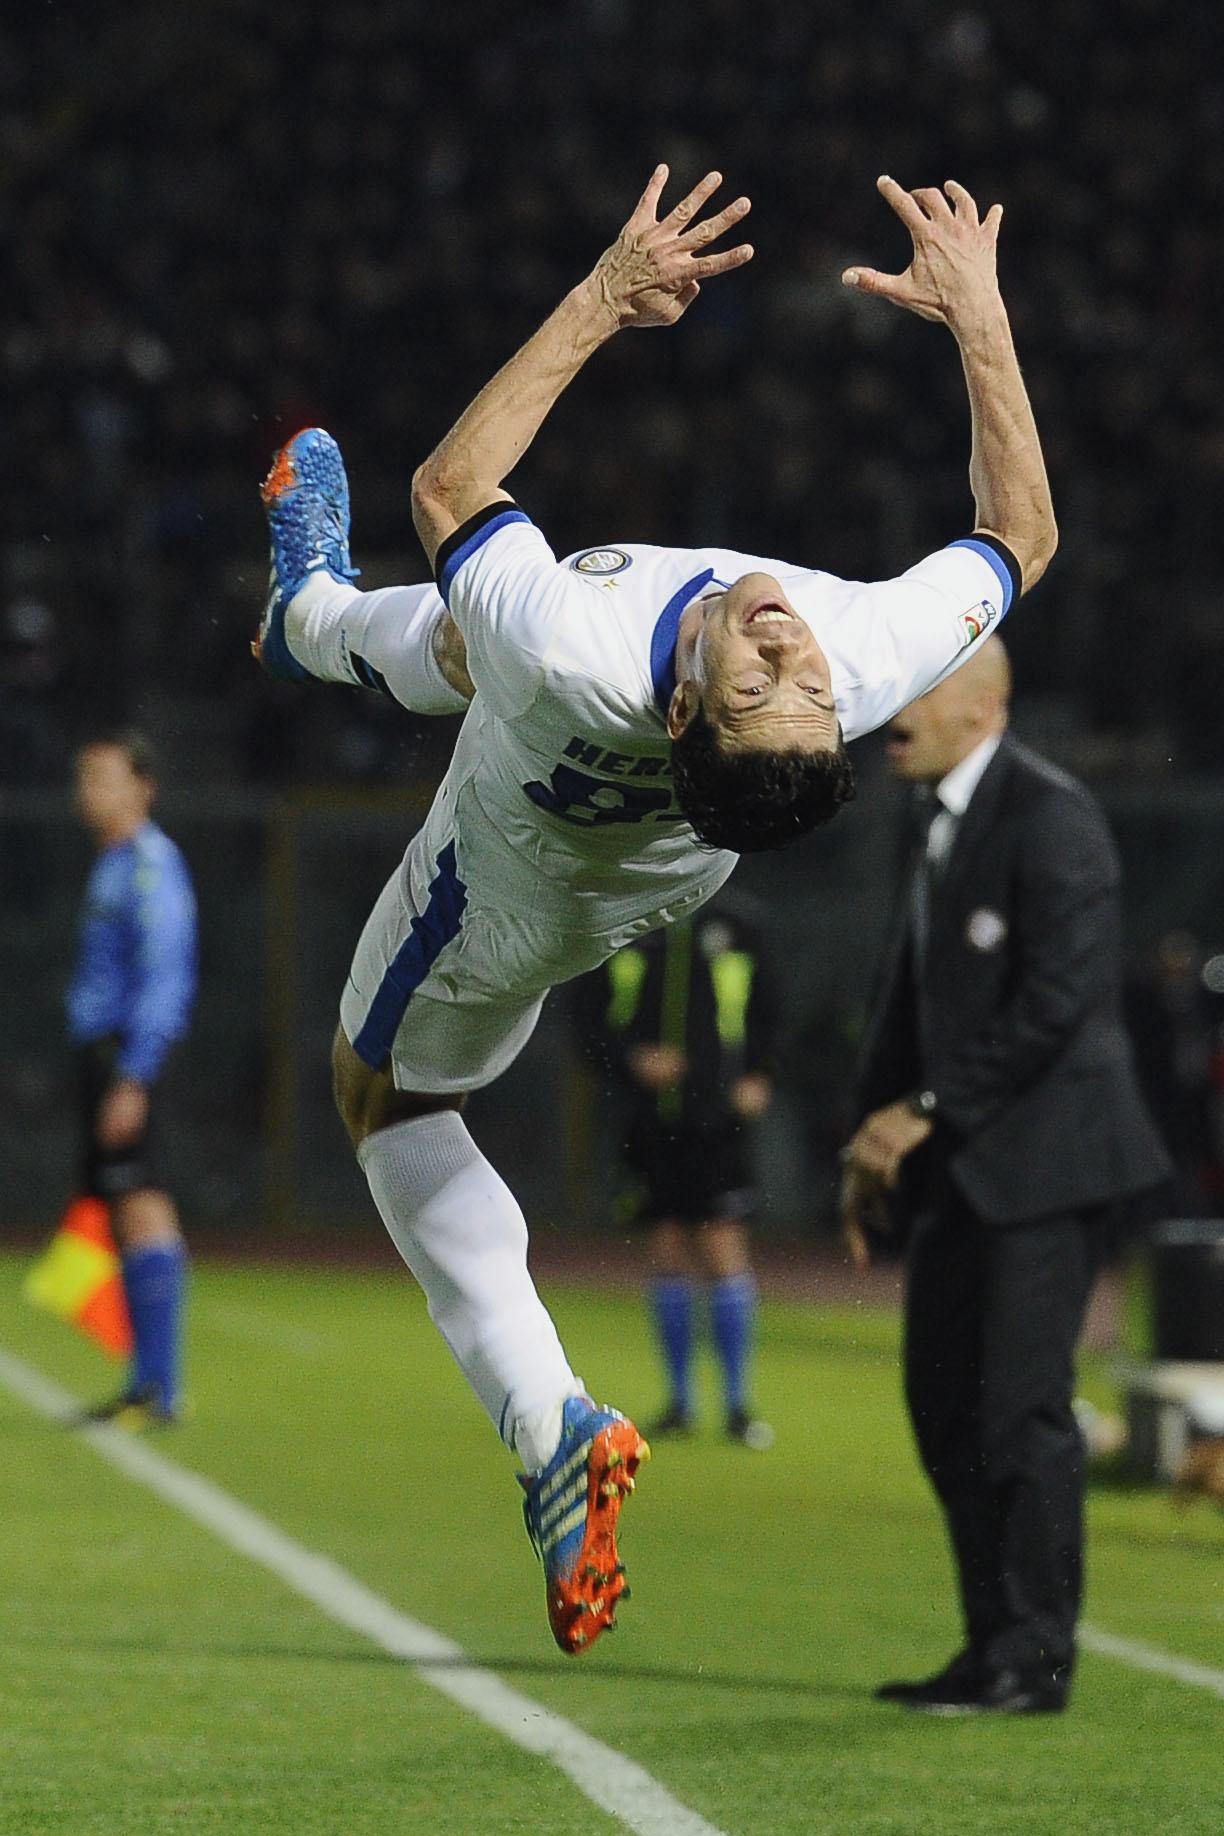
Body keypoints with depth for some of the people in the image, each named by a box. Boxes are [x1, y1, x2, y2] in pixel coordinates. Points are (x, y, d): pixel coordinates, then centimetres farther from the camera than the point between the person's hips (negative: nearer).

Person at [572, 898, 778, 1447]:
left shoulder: (735, 931, 4)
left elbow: (765, 1015, 12)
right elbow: (587, 1016, 5)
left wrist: (758, 1078, -3)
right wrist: (632, 1058, -12)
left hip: (716, 1124, -1)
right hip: (647, 1124, 1)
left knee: (724, 1251, -7)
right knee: (668, 1257, 5)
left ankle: (737, 1404, 0)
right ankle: (679, 1402, 14)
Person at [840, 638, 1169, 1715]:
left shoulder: (1050, 816, -13)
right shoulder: (946, 821, 17)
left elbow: (1058, 1000, -20)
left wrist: (928, 1113, -16)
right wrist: (878, 1134, 12)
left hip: (1041, 1155, -9)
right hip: (962, 1168, 9)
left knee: (1022, 1405, -8)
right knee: (943, 1398, 9)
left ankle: (1036, 1656, -1)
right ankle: (994, 1645, 16)